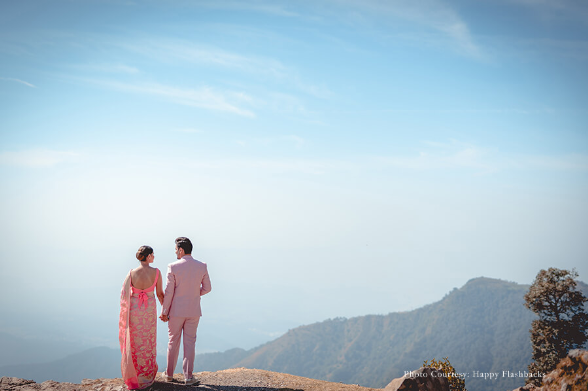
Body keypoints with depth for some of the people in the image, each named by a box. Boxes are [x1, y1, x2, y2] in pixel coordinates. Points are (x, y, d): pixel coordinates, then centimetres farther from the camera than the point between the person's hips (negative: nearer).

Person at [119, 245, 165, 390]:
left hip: (134, 310, 0)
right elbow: (160, 293, -4)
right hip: (149, 310, 0)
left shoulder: (132, 273, -13)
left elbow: (124, 294, -5)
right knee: (148, 343, 15)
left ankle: (133, 376, 19)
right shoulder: (156, 272, -13)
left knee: (134, 343, 13)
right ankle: (147, 376, 22)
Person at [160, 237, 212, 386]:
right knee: (190, 342, 7)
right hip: (194, 311, 2)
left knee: (173, 342, 11)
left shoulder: (173, 267, -14)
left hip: (176, 311, -2)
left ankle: (169, 374, 23)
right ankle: (188, 376, 6)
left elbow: (168, 292, -11)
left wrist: (164, 312, -2)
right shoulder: (202, 266, -4)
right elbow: (207, 288, 4)